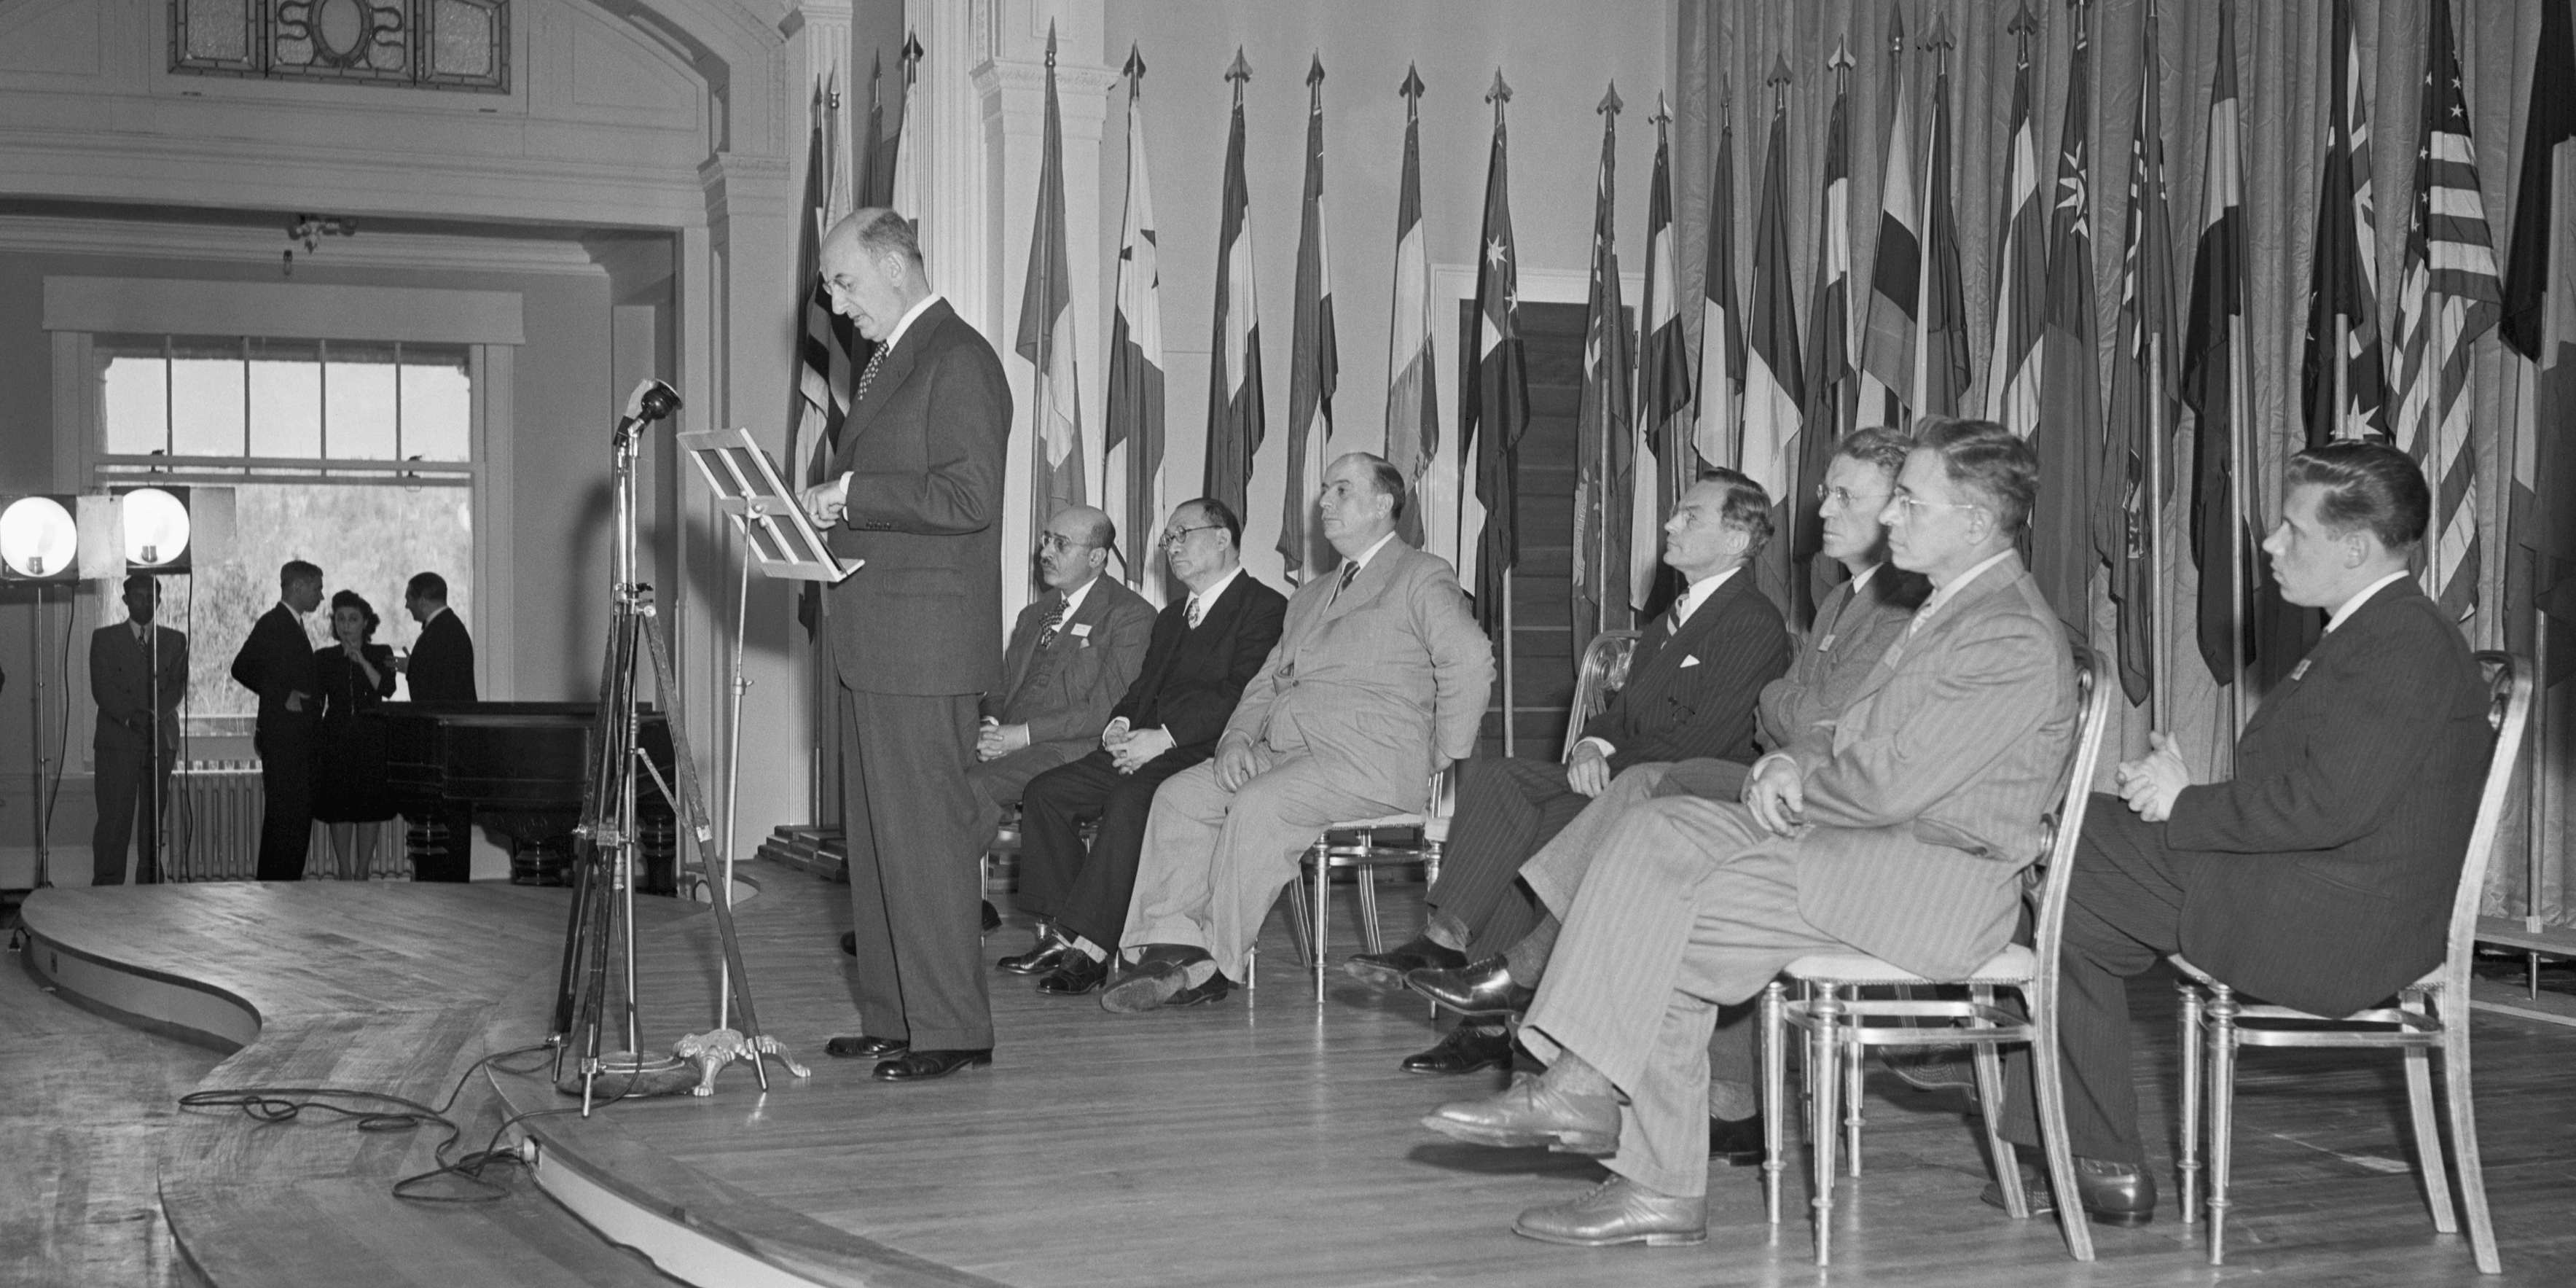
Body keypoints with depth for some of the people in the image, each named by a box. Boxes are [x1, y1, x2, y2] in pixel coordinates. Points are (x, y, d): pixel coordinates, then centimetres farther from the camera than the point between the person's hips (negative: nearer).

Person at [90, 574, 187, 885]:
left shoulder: (174, 641, 14)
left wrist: (153, 714, -15)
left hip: (161, 740, 2)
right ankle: (107, 886, -6)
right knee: (114, 818, -7)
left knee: (154, 820, 1)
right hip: (117, 740, -2)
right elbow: (101, 687, -1)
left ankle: (149, 886, 4)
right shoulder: (104, 638, 10)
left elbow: (178, 686, 4)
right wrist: (130, 716, -16)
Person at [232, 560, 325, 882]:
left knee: (300, 816, 9)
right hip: (281, 736, -9)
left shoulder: (295, 626, 20)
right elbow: (242, 668, -15)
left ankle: (289, 882, 12)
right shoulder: (272, 624, -8)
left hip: (301, 738, 9)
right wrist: (282, 695, -16)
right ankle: (274, 885, -9)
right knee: (283, 816, -10)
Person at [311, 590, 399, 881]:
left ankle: (362, 874, 8)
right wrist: (313, 745, 4)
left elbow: (387, 689, -12)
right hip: (336, 740, 1)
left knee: (370, 812, 1)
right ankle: (345, 875, 5)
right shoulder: (323, 658, 7)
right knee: (339, 810, -1)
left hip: (372, 739, -1)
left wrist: (362, 660, -19)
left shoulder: (380, 654, 5)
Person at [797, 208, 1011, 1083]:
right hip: (872, 644, 10)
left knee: (924, 832, -7)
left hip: (924, 645, -10)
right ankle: (892, 1017, 19)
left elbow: (969, 497, -20)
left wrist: (850, 494, -18)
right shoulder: (886, 363, 21)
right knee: (874, 835, 12)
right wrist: (825, 511, 8)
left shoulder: (959, 361, -10)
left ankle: (950, 1026, -2)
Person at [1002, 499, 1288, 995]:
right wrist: (1120, 725, 1)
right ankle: (1058, 936, -10)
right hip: (1146, 748, 9)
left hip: (1205, 752, -9)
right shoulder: (1173, 616, 28)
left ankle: (1090, 949, -33)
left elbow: (1240, 694, -15)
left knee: (1130, 800, -34)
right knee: (1045, 792, -7)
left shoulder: (1265, 608, -3)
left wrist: (1164, 737, -21)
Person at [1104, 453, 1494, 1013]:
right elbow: (1266, 683, 25)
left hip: (1368, 760, -8)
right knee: (1178, 795, -11)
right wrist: (1238, 737, 4)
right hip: (1283, 753, 8)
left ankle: (1214, 965, -22)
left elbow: (1471, 661, -12)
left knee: (1256, 806, -30)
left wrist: (1444, 760, -15)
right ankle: (1174, 946, -20)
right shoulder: (1311, 596, 29)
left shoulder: (1422, 577, 4)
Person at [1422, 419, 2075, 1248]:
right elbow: (1849, 737, 21)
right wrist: (1790, 766, -1)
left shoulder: (2014, 638, -16)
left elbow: (1887, 784, -22)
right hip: (1860, 843, 10)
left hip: (1933, 882, -10)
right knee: (1659, 831, -8)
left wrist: (1790, 782, -5)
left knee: (1667, 934, -20)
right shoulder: (1951, 609, 19)